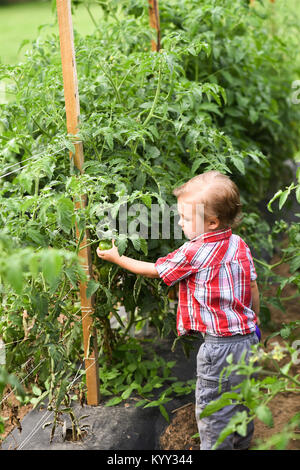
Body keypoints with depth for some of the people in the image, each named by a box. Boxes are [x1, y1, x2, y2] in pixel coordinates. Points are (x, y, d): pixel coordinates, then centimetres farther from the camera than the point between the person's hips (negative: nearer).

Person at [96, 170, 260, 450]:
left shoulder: (193, 253, -20)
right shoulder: (240, 245, 1)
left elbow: (153, 270, -6)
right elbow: (253, 287, 9)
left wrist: (116, 258, 7)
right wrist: (254, 322, 24)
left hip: (219, 344, -8)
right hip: (247, 338, 9)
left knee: (212, 411, 6)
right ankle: (242, 443, 43)